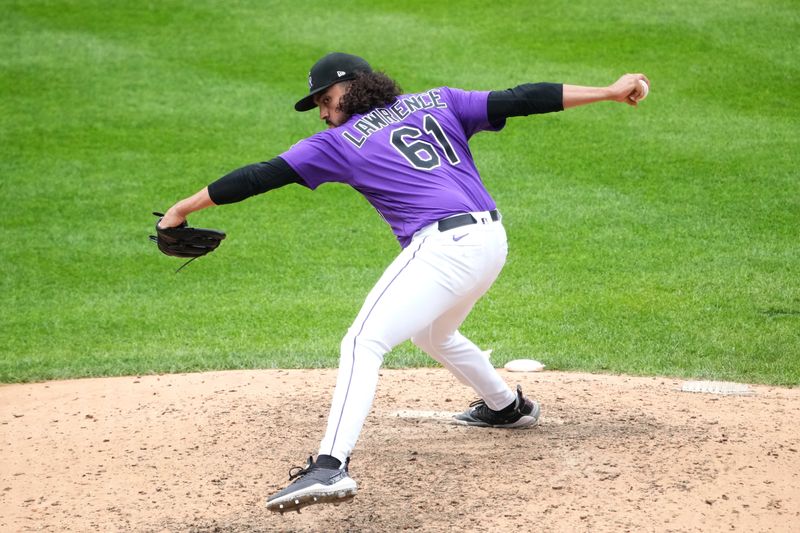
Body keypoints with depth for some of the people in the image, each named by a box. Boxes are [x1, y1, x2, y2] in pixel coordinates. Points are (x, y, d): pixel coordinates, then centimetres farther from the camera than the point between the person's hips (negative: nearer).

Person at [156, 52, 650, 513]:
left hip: (444, 246, -8)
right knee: (432, 333, 34)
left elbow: (262, 176, 6)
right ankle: (508, 406, 53)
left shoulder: (340, 142, 6)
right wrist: (609, 92, 13)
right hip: (493, 241, 8)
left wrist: (184, 209, 12)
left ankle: (331, 466, -35)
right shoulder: (437, 103, 18)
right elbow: (519, 100, 12)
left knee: (363, 344, -16)